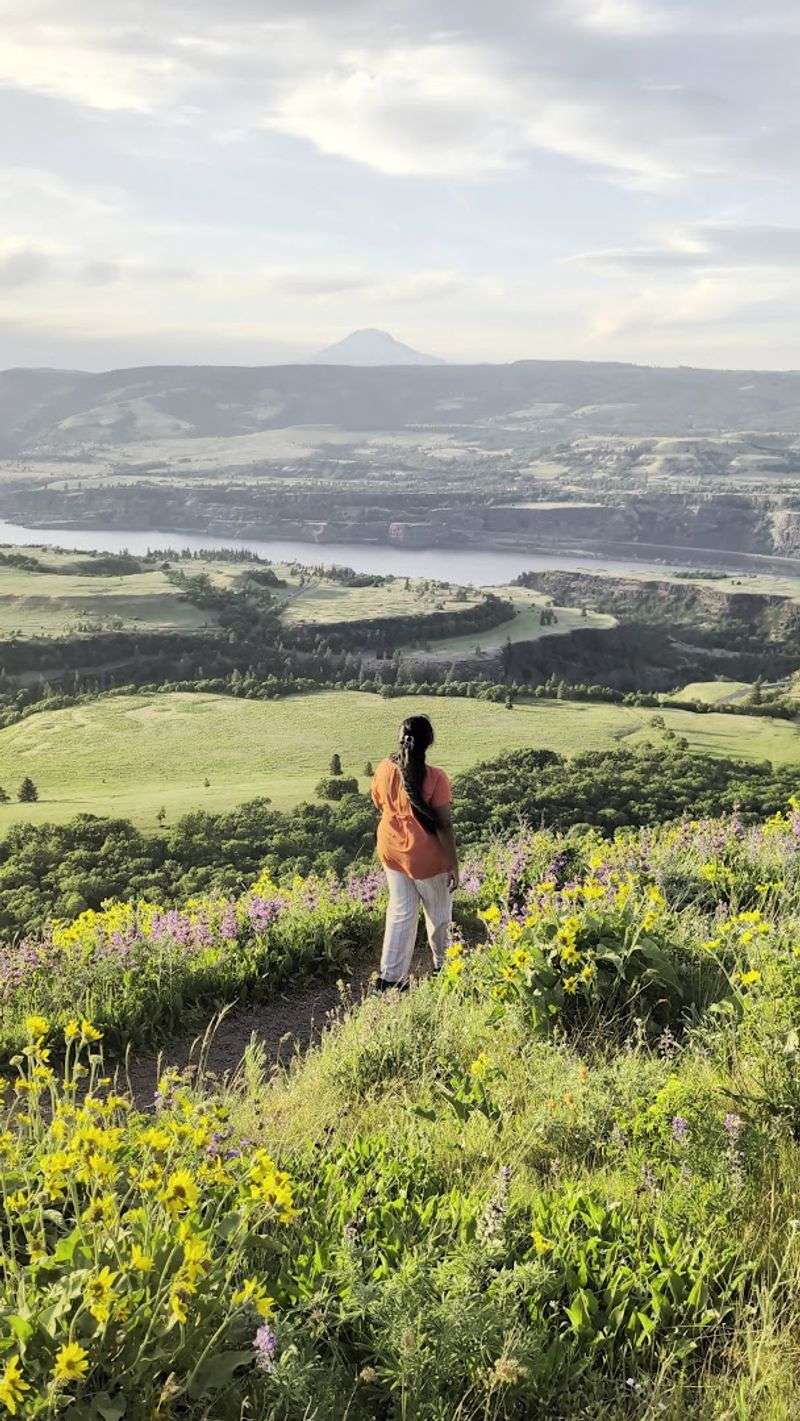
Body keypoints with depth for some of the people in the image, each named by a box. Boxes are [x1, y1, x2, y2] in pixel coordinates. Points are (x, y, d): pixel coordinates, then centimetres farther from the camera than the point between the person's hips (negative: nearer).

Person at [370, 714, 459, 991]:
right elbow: (444, 826, -19)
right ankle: (442, 965, 37)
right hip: (426, 857, -4)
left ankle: (390, 976, 13)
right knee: (438, 911, 18)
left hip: (391, 851, 4)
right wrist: (454, 866, -11)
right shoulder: (435, 778, -23)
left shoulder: (384, 769, -7)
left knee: (400, 912, 15)